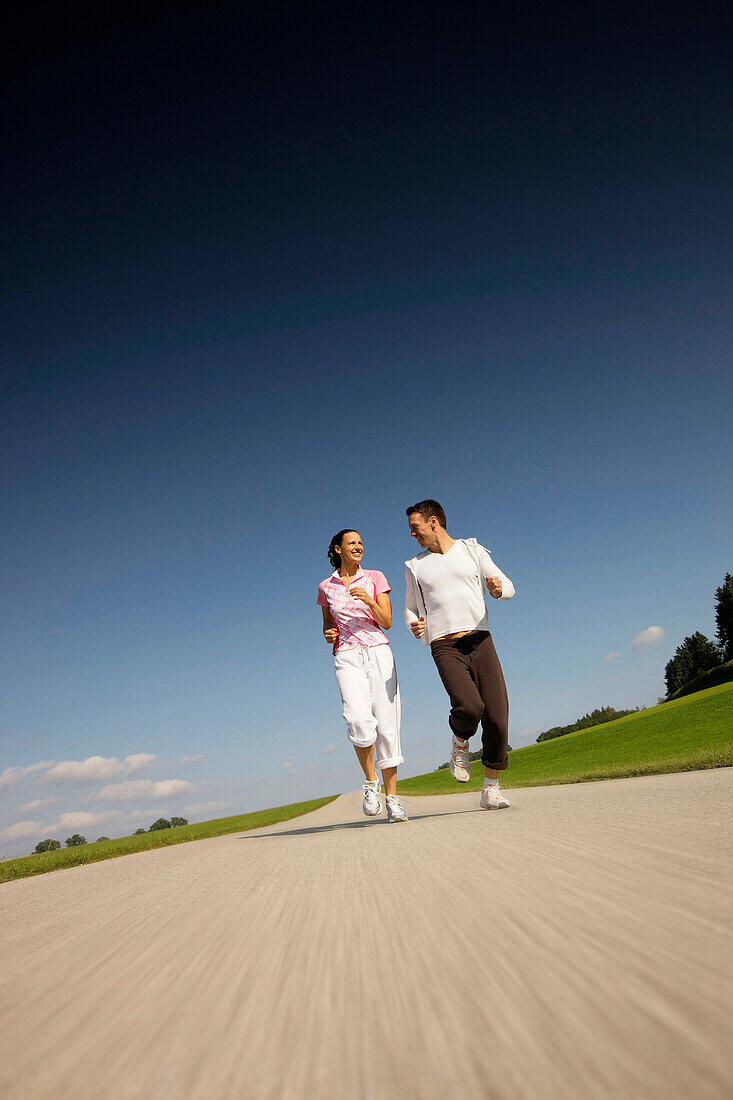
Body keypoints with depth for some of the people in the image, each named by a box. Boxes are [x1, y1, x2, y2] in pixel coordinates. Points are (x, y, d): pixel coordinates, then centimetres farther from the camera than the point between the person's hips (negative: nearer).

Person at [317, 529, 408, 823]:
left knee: (386, 723, -5)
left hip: (378, 653, 0)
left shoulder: (374, 578, 8)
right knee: (359, 719, -23)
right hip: (347, 657, 0)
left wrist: (370, 601, -16)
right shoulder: (326, 587, 12)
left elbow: (387, 622, 2)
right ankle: (371, 783, -2)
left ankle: (392, 798, 5)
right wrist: (328, 633, 1)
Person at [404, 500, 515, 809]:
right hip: (444, 647, -1)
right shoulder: (415, 567, 17)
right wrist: (415, 627, 0)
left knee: (498, 716, -9)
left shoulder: (472, 550, 13)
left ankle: (491, 789, 9)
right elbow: (411, 610, 24)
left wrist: (499, 588, -13)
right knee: (469, 707, -26)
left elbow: (508, 587, 12)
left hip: (480, 641, 1)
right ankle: (460, 741, 9)